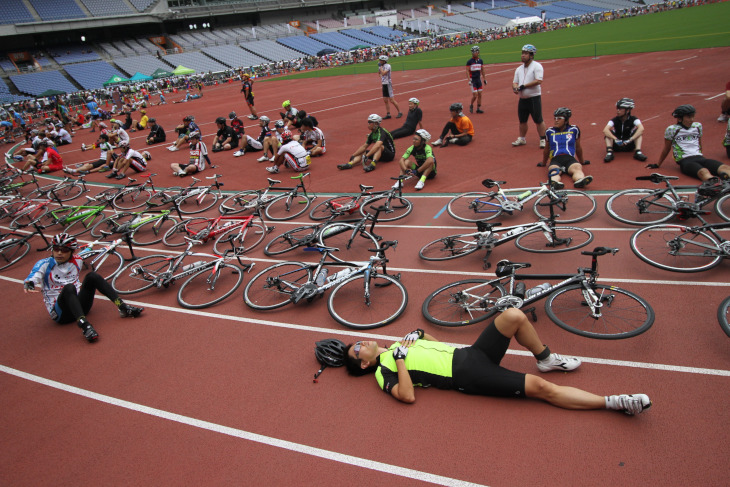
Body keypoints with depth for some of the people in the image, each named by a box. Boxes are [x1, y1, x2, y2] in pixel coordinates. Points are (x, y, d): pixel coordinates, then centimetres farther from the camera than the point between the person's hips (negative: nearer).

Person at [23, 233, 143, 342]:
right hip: (61, 313, -3)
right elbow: (32, 278, -21)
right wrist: (29, 285, -40)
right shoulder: (45, 264, -2)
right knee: (69, 288, -35)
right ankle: (85, 326, -53)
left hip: (81, 306, 4)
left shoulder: (77, 261, 10)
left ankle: (122, 307, -27)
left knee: (92, 276, -19)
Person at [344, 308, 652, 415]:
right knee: (540, 387, -20)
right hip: (469, 377, -8)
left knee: (513, 316, -10)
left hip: (469, 354, 8)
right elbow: (408, 396, -21)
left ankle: (546, 360, 12)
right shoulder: (384, 371, -3)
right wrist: (401, 359, -18)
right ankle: (616, 403, -11)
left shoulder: (395, 347, 20)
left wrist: (416, 336, 9)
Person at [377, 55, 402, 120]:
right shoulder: (382, 66, 12)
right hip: (384, 84, 9)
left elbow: (383, 73, -24)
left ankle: (399, 112, -1)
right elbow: (379, 73, 17)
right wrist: (379, 67, 4)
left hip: (388, 84, -9)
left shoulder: (387, 66, -14)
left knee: (391, 100, -10)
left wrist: (380, 66, -14)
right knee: (385, 100, 9)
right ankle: (388, 114, 14)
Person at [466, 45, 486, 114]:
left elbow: (482, 70, 16)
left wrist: (485, 79, 14)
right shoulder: (469, 61, -6)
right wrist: (469, 80, -18)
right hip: (472, 79, -5)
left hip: (479, 79, 5)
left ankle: (478, 108, 10)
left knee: (479, 94, 3)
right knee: (475, 95, -10)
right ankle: (471, 105, 15)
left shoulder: (480, 61, 8)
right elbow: (467, 71, -8)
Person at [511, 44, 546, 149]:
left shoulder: (536, 66, -8)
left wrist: (524, 86, -20)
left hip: (534, 98, -6)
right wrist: (515, 87, -9)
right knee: (522, 120, 14)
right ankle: (521, 139, 27)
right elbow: (515, 82, 15)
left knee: (538, 120, -2)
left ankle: (543, 139, 7)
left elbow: (538, 81, -19)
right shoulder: (519, 69, 13)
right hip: (522, 99, 7)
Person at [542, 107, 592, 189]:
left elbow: (578, 148, 29)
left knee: (577, 167, -36)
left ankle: (580, 180, -67)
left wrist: (582, 161, 36)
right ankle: (555, 183, -70)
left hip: (570, 158, 1)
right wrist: (543, 163, 38)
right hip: (555, 159, -1)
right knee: (554, 170, -37)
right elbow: (546, 149, 32)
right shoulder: (549, 131, 19)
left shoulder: (574, 130, 19)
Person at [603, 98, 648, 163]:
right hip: (616, 145, 0)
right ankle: (609, 152, -36)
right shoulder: (614, 120, -11)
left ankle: (638, 152, -30)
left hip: (629, 145, 0)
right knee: (608, 131, -22)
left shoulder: (633, 119, -11)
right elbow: (605, 130, -31)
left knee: (637, 129, -20)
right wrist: (616, 139, -45)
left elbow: (641, 128, -31)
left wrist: (630, 140, -43)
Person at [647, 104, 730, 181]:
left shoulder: (698, 126, 18)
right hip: (685, 161, -6)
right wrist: (657, 165, 20)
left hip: (699, 157, 6)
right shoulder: (672, 129, 2)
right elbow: (666, 149, 13)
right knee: (704, 172, -40)